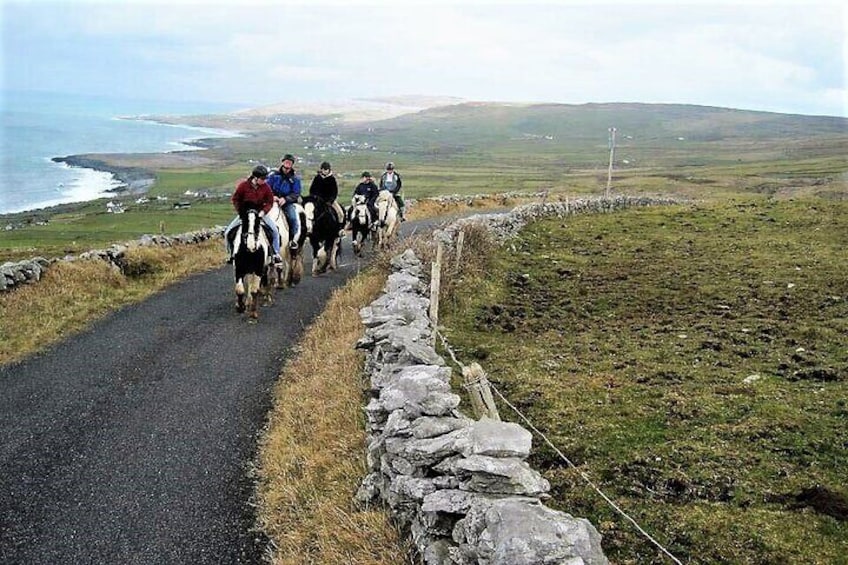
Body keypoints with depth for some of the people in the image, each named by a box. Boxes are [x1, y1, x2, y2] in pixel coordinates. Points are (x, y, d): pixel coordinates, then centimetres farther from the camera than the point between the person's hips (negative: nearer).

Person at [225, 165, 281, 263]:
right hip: (244, 213, 0)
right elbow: (235, 200, -4)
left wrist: (263, 212, -19)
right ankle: (232, 254, 9)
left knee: (275, 231, -16)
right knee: (228, 233, -10)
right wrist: (241, 213, -11)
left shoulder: (265, 187, -10)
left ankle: (276, 254, -2)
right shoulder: (243, 185, -15)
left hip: (260, 213, 1)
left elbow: (269, 202, -3)